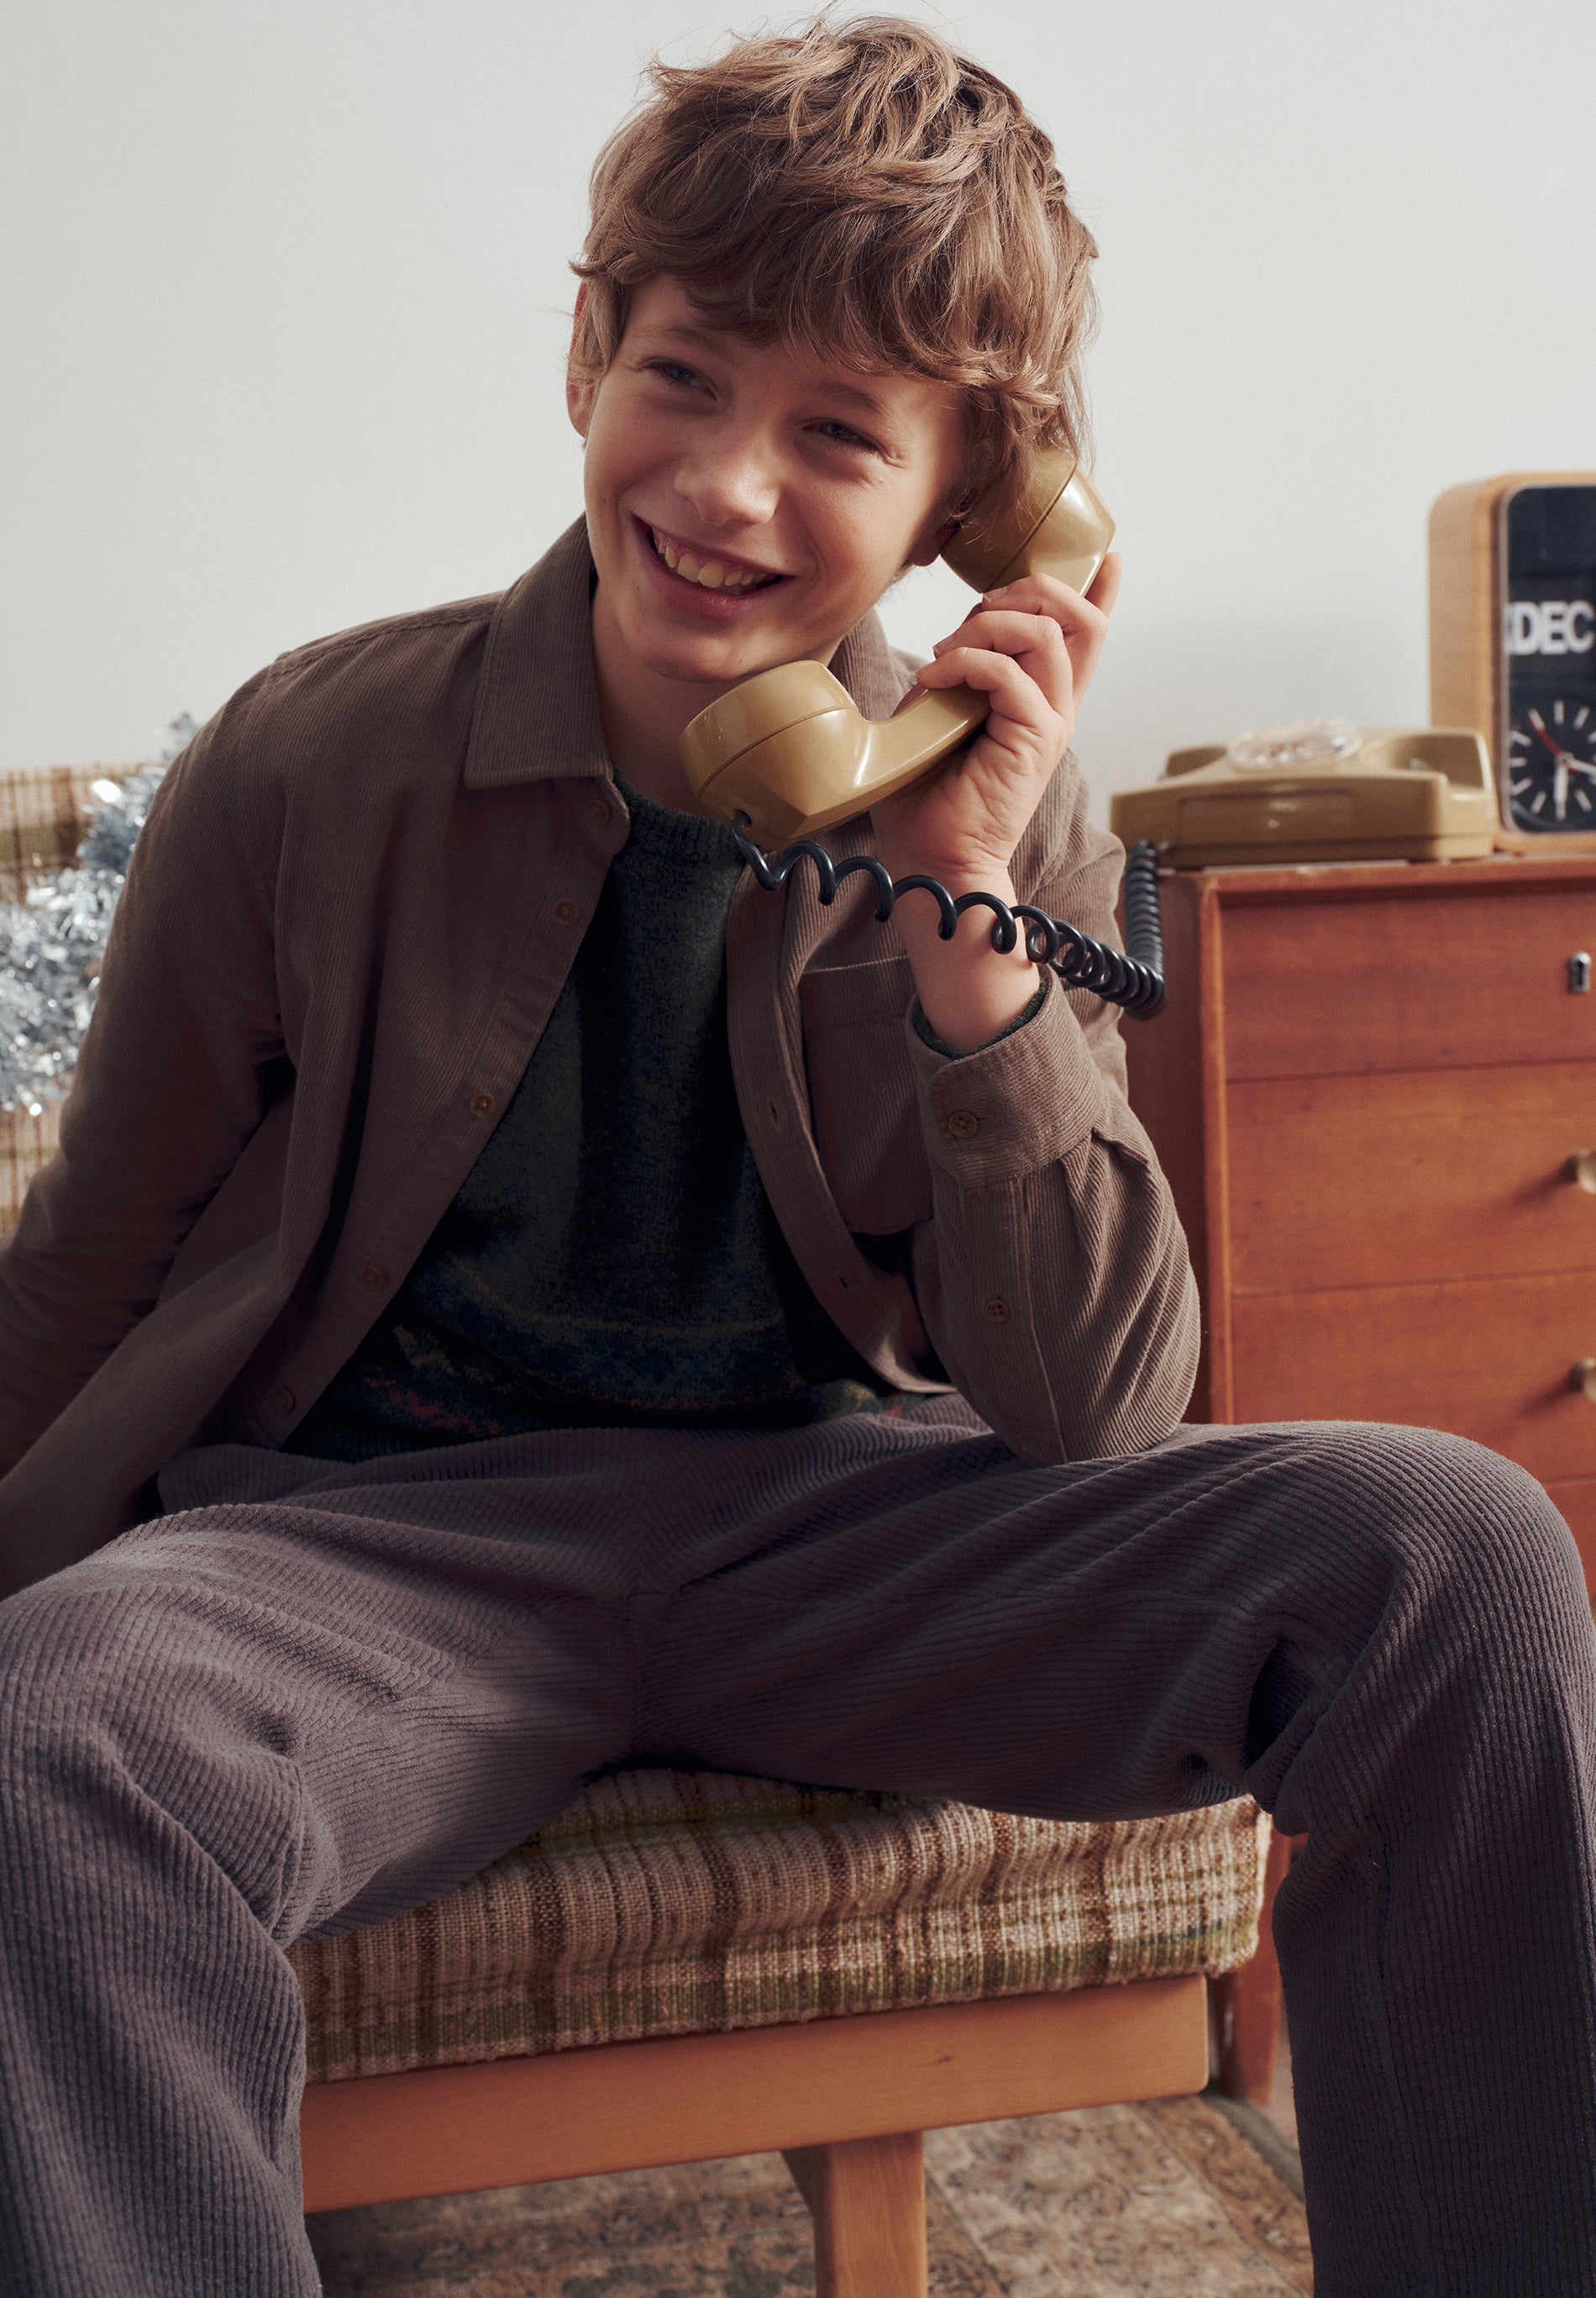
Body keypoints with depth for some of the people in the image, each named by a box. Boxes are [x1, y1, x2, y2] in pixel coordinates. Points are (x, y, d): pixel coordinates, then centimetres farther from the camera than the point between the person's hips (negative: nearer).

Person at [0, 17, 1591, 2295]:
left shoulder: (1002, 819, -1)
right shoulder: (313, 757, -6)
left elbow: (1096, 1416, -6)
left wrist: (963, 912, -16)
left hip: (844, 1518, 2)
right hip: (381, 1530, -1)